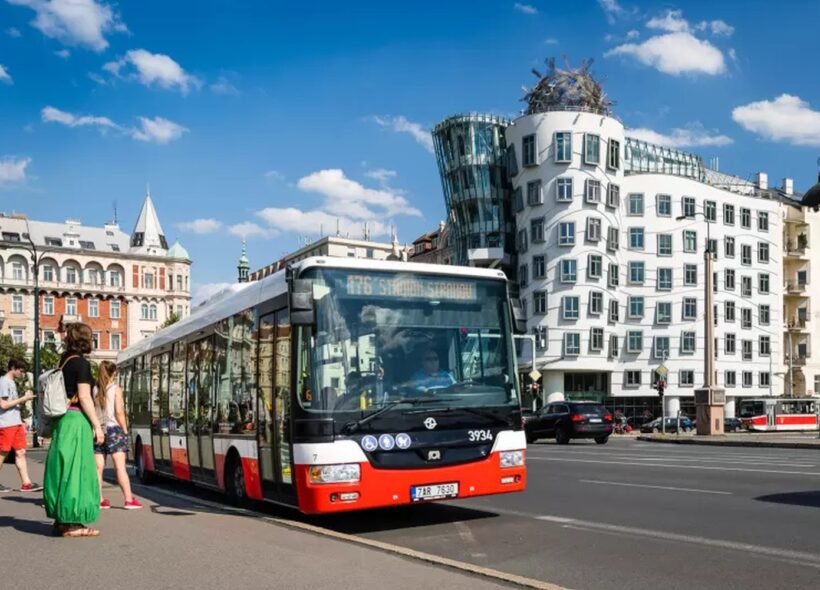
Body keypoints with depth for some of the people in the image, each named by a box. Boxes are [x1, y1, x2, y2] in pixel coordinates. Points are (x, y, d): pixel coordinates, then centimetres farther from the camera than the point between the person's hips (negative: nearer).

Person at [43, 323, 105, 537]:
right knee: (76, 469, -4)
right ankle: (71, 523, -2)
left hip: (63, 419, 8)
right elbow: (85, 398, -14)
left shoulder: (64, 361, 13)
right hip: (77, 420, -8)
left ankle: (62, 520, 18)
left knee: (62, 469, 11)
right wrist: (97, 425, -12)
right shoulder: (81, 363, -10)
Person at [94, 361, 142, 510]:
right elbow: (119, 412, -10)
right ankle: (128, 500, -4)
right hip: (114, 430, -4)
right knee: (120, 467, -5)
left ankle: (99, 500, 8)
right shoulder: (116, 389, -3)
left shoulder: (95, 390, 8)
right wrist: (125, 430, -3)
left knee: (98, 467, 7)